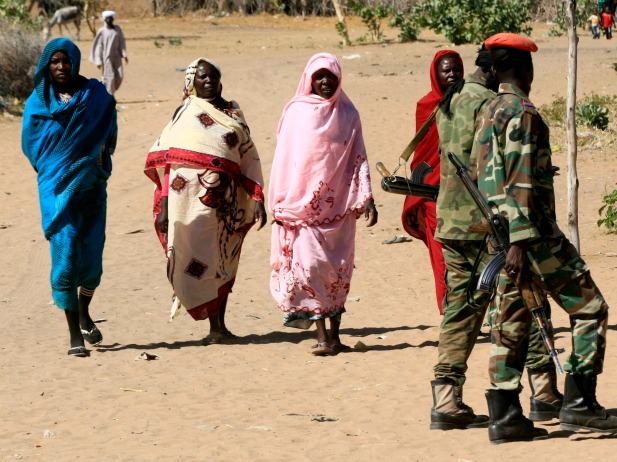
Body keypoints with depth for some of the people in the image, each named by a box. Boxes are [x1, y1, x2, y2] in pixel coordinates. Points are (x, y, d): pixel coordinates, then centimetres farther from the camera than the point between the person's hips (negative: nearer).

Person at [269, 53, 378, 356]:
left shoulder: (347, 114, 6)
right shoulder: (297, 112, 2)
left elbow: (359, 159, 6)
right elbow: (283, 158, 3)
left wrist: (367, 199, -3)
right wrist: (278, 204, -1)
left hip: (338, 205, 2)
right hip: (302, 203, -1)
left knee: (338, 269, 2)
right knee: (309, 265, -10)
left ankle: (334, 334, 10)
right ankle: (321, 335, -9)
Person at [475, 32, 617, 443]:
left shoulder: (490, 113, 16)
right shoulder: (522, 113, -12)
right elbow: (521, 184, -20)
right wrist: (520, 244, -24)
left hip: (504, 237, 9)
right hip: (531, 232, -9)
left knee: (510, 323, 8)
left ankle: (504, 417, 5)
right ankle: (579, 404, -6)